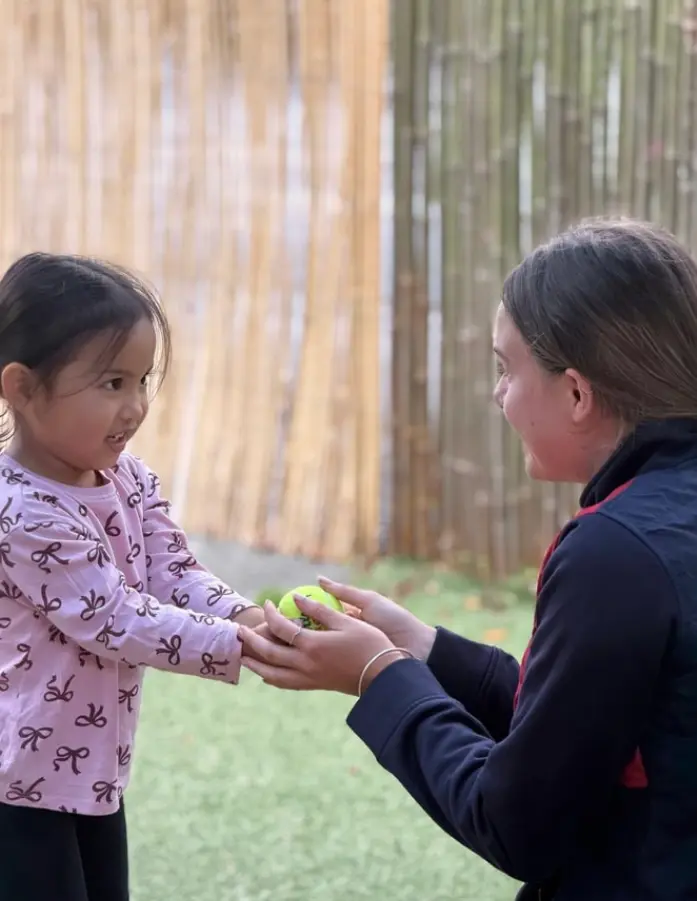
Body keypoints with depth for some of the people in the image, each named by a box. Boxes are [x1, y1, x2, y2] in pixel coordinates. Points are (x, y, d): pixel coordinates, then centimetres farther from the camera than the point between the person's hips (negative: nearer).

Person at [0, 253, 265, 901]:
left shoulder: (130, 482, 4)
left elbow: (177, 578, 0)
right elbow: (116, 621, -26)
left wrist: (254, 620, -21)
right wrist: (245, 648, -29)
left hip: (94, 773, 9)